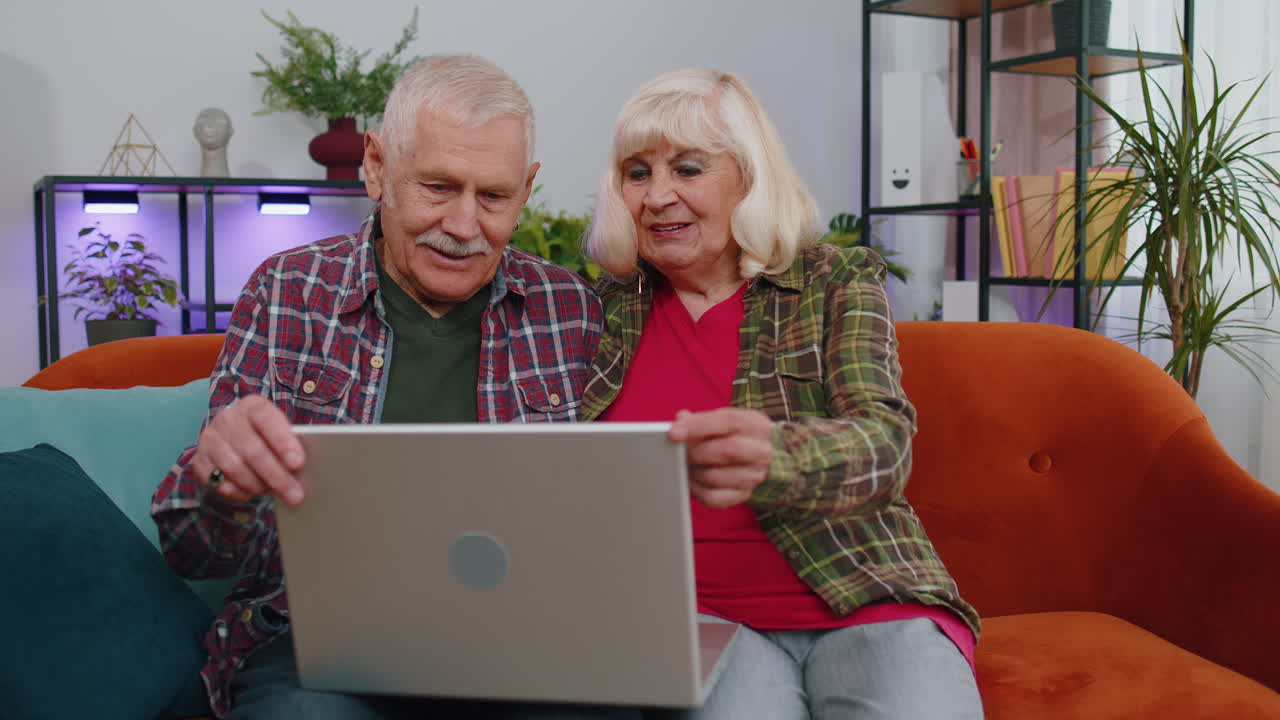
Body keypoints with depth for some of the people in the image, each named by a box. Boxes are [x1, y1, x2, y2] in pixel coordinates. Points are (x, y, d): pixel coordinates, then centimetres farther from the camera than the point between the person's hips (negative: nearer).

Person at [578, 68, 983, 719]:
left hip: (865, 607, 0)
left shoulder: (839, 282, 4)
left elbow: (884, 448, -12)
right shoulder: (608, 311, 11)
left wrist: (771, 459, -34)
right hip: (700, 617, 0)